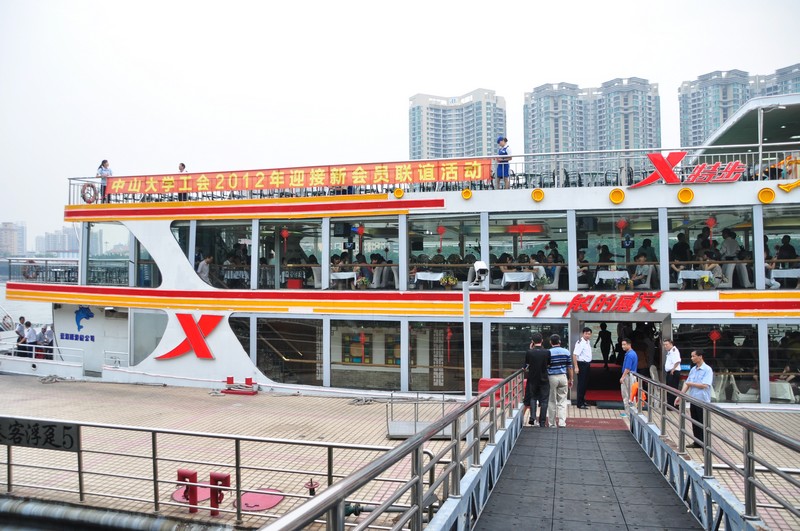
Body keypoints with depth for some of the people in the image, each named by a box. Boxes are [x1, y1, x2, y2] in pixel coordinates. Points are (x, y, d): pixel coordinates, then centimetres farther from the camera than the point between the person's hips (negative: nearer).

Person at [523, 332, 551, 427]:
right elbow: (549, 363, 3)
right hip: (544, 379, 0)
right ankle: (542, 422, 10)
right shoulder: (547, 352, -12)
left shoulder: (529, 352, -13)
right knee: (544, 400, 9)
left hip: (532, 379, 1)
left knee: (533, 397, 19)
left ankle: (532, 417, 1)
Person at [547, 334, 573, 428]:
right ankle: (562, 422, 1)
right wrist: (570, 379, 13)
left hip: (551, 377, -2)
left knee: (552, 402, 7)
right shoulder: (566, 352, 2)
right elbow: (569, 367, 6)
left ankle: (552, 424, 12)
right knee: (562, 401, 8)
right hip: (563, 377, 2)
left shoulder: (548, 352, -6)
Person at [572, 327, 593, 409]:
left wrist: (589, 363, 17)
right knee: (581, 384, -4)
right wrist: (576, 367, -27)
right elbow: (574, 355, -24)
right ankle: (580, 404, 2)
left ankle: (582, 400, 30)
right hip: (582, 364, -9)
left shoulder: (588, 342, 10)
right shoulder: (580, 343, -18)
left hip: (587, 364, 9)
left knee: (585, 383, 17)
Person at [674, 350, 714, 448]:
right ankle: (697, 442, 25)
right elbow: (687, 384, 9)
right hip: (693, 400, 7)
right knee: (695, 423, 14)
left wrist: (690, 383, -9)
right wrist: (680, 396, 2)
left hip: (703, 401, -7)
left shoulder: (707, 370, -12)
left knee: (703, 424, 0)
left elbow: (704, 385, -21)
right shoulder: (693, 369, 9)